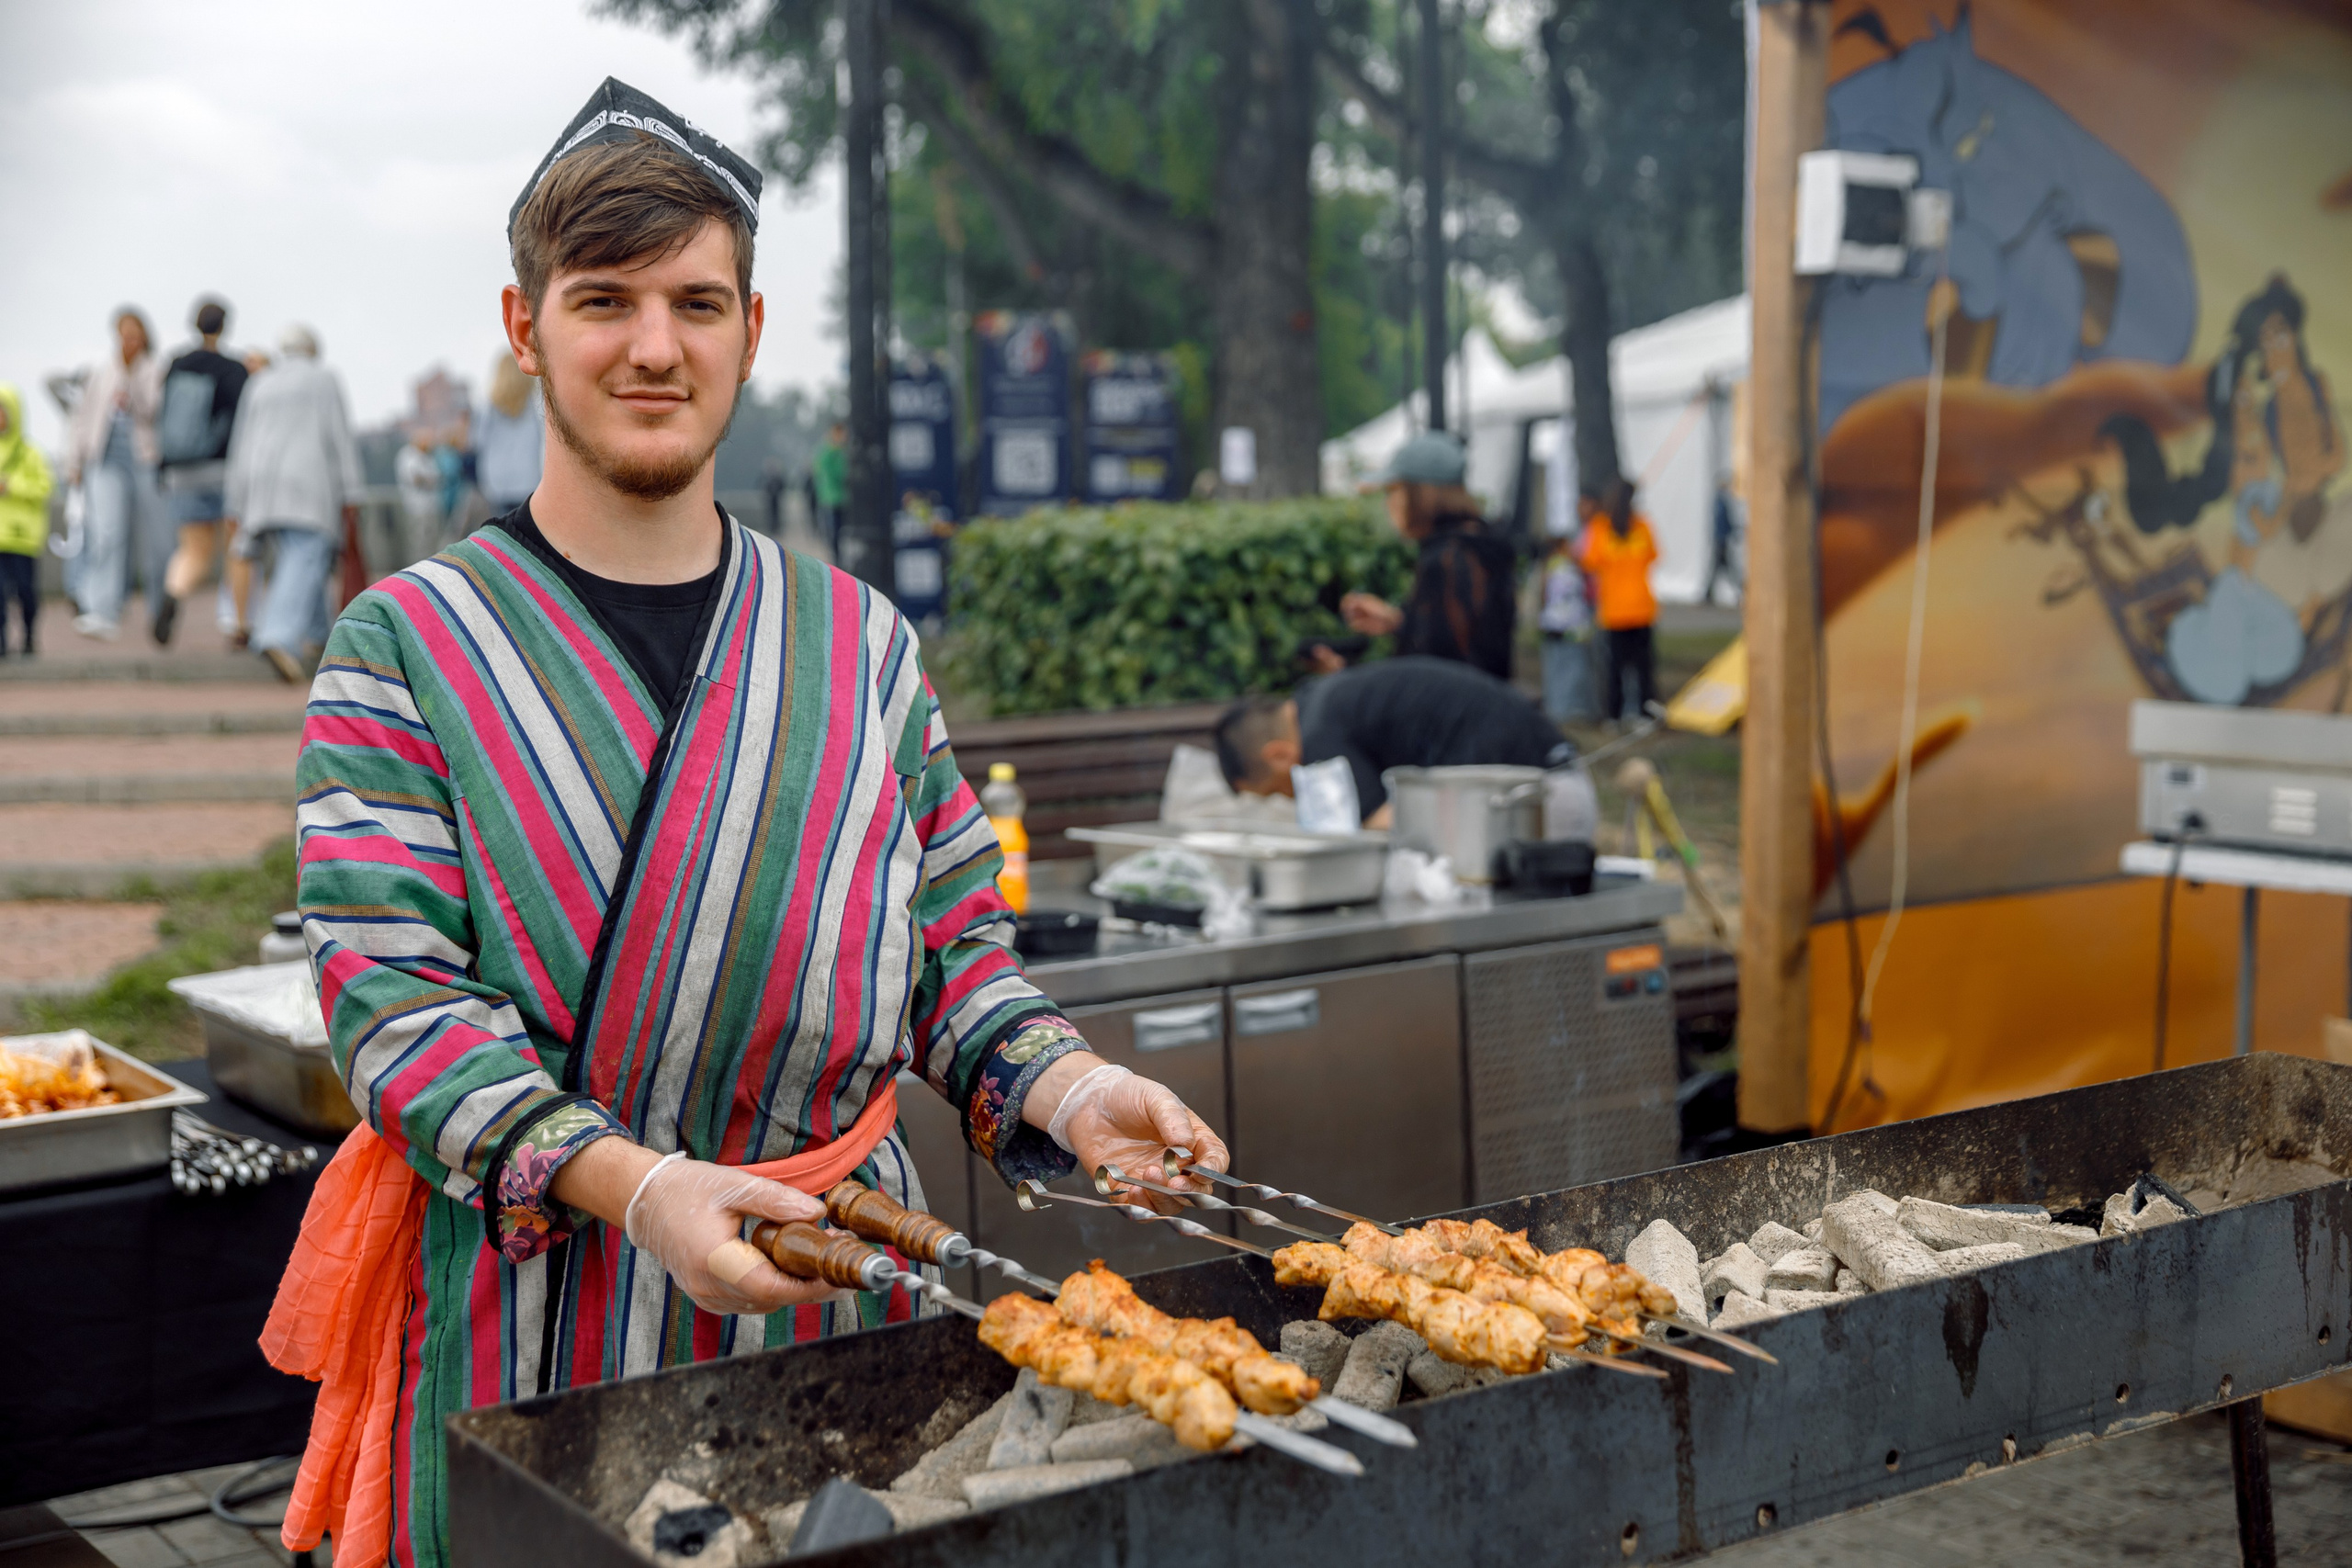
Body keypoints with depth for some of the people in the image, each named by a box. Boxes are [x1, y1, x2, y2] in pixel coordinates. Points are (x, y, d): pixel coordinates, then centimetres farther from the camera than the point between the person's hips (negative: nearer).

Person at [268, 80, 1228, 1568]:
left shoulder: (863, 642, 6)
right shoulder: (408, 646, -3)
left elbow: (954, 946, 7)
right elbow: (390, 994, -12)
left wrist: (1065, 1087, -14)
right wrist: (634, 1185, -27)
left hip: (834, 1295, 3)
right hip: (531, 1331, -2)